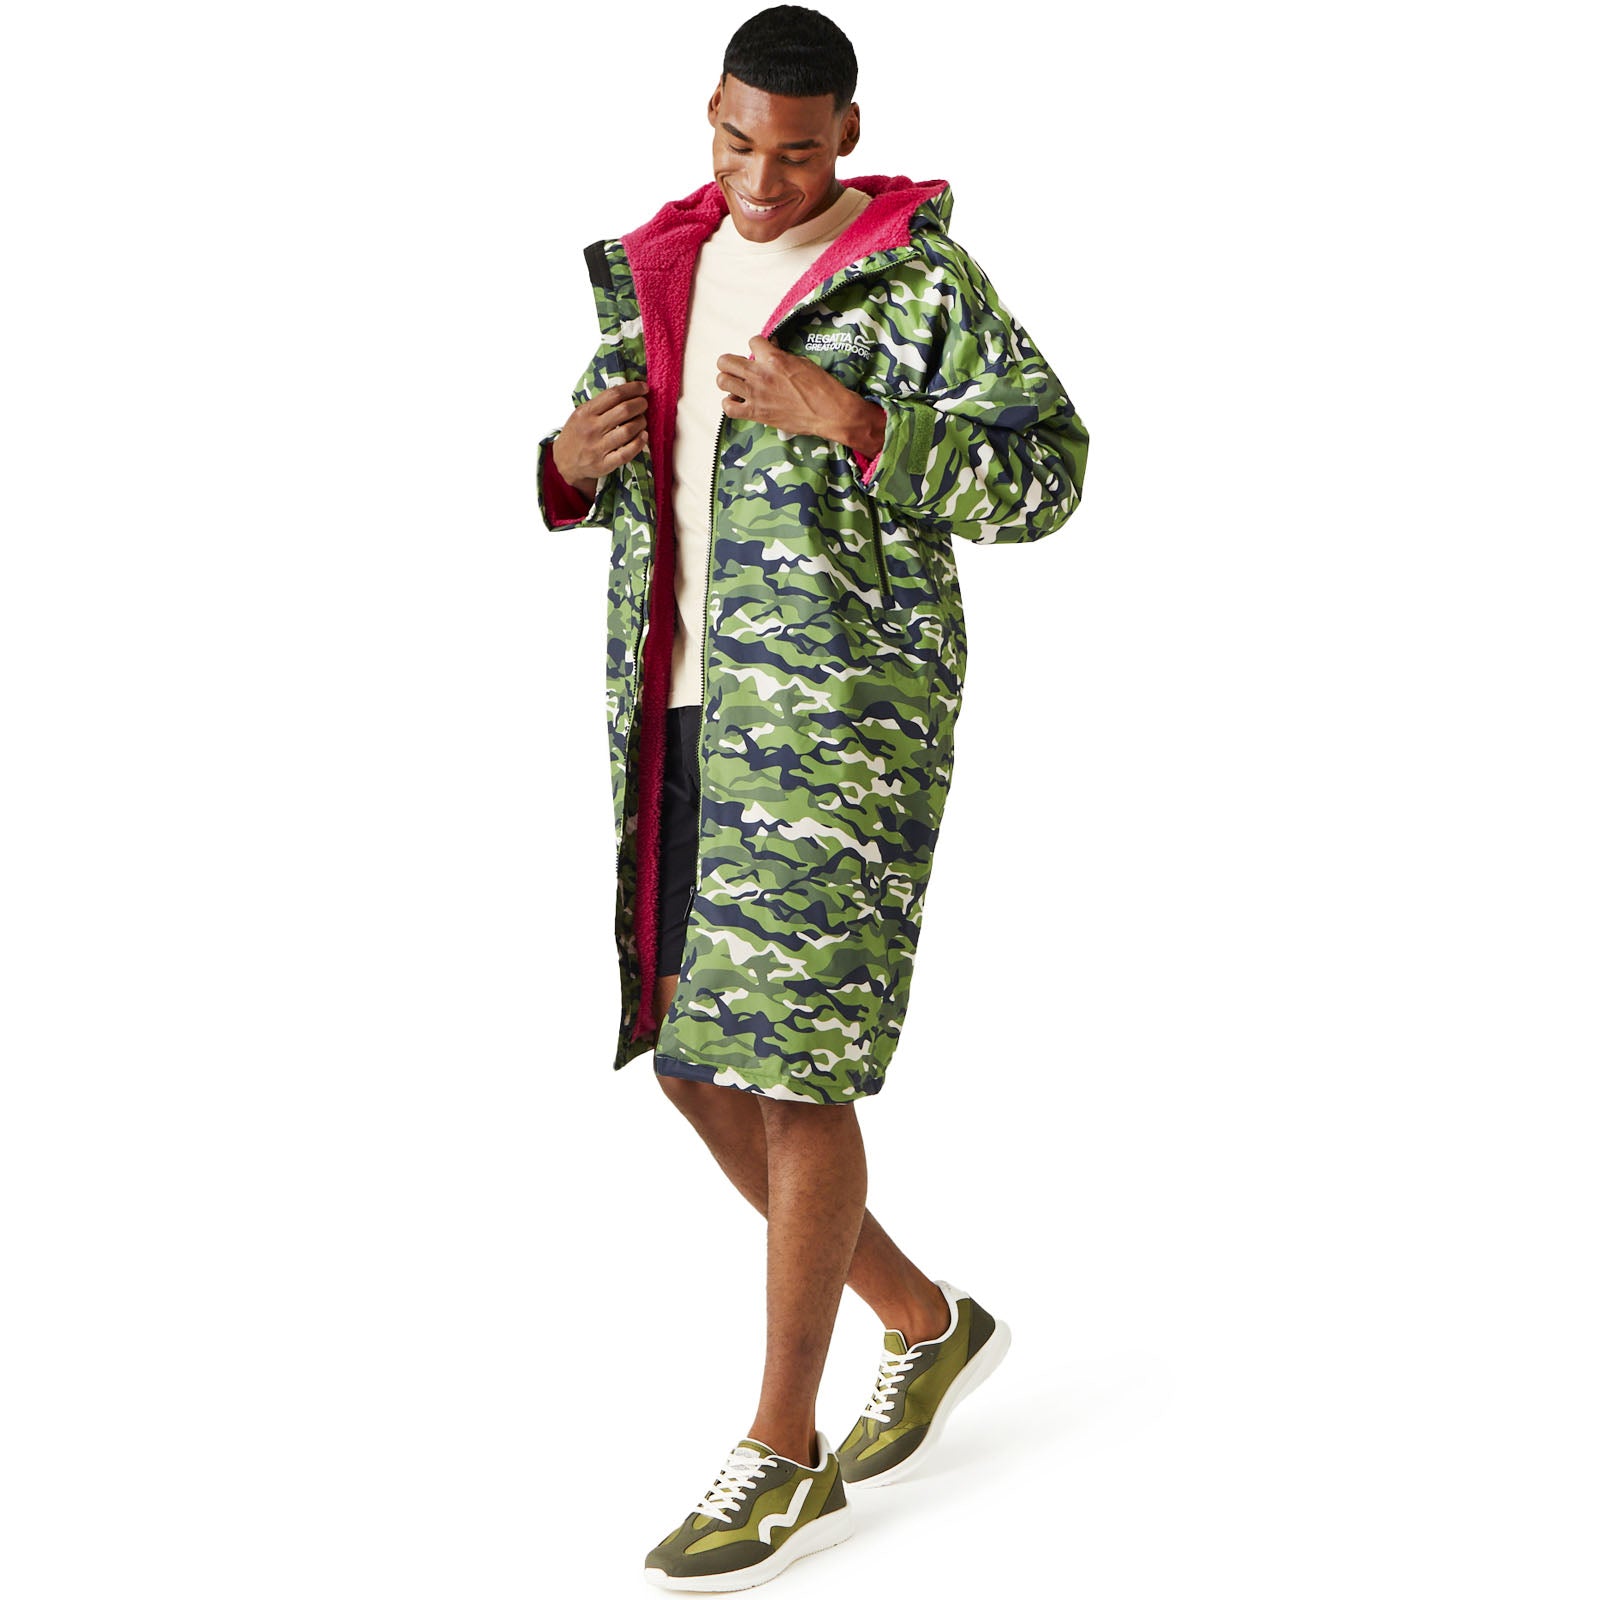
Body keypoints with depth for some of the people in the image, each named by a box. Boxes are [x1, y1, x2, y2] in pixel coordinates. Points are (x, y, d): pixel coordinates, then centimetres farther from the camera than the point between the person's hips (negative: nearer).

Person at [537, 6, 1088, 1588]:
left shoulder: (921, 279, -7)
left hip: (843, 706, -7)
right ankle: (926, 1322, 27)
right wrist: (579, 456, -6)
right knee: (692, 1053, 8)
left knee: (787, 1062, -7)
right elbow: (607, 488, 18)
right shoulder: (662, 269, 12)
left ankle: (782, 1456, 5)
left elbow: (1044, 475, -13)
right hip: (685, 712, 7)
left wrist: (842, 416, -24)